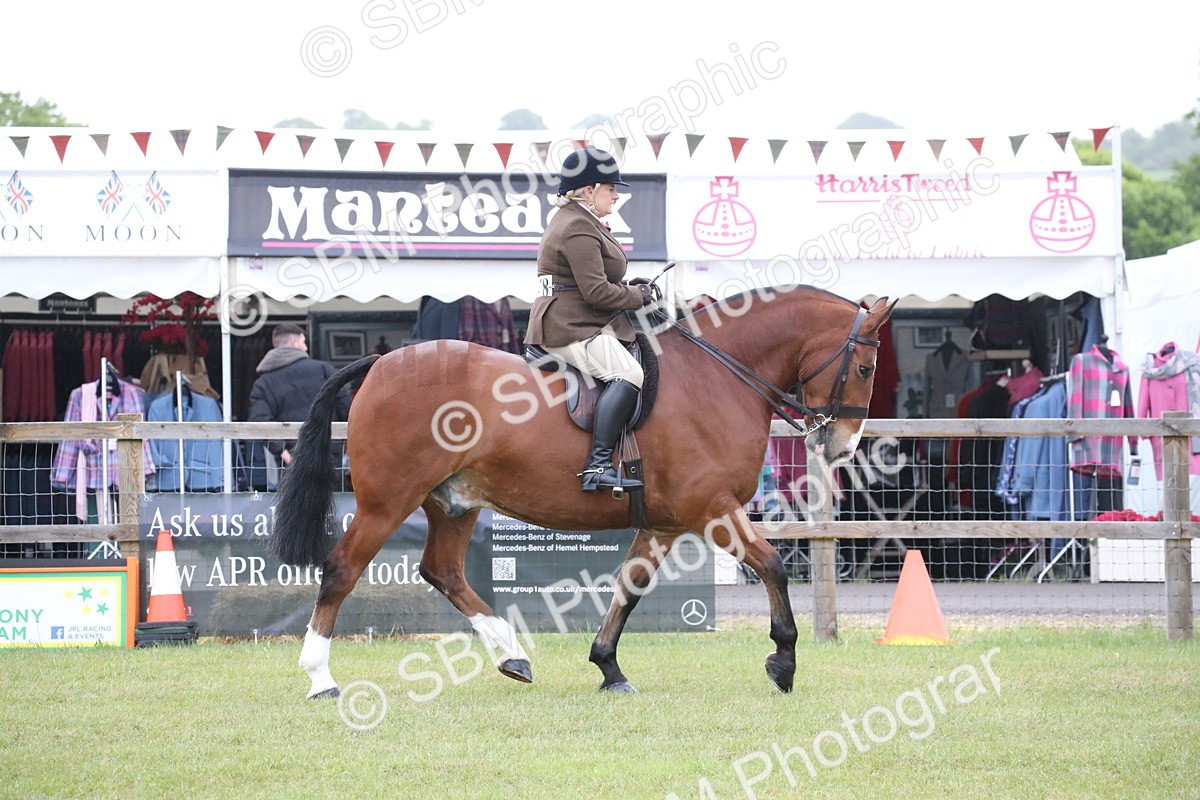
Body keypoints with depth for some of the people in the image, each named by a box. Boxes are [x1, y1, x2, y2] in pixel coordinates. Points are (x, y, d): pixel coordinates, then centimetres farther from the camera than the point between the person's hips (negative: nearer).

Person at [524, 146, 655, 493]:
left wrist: (629, 287, 12)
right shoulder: (578, 229, -15)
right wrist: (637, 296, -7)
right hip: (571, 328, -12)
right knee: (627, 374, -29)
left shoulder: (573, 221, 21)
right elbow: (596, 291, -22)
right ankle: (598, 465, -39)